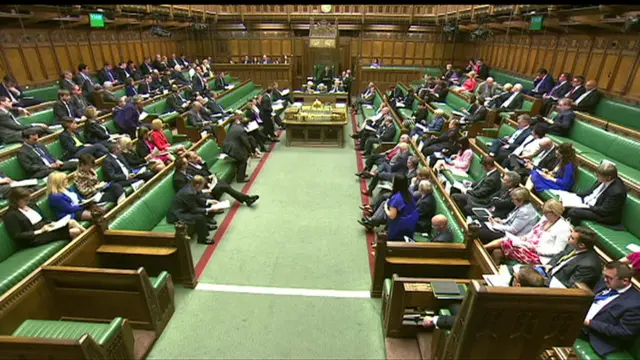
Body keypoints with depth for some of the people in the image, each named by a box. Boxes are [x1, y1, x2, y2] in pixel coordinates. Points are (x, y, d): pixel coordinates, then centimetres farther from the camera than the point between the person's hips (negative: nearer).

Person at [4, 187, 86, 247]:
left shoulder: (31, 205, 14)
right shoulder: (10, 215, -7)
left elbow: (45, 218, 20)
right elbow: (17, 236, -12)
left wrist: (52, 223, -2)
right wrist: (40, 231, -18)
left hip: (46, 228, 7)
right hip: (35, 238, -7)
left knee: (72, 222, -22)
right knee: (74, 232, -26)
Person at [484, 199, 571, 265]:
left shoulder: (563, 228, -11)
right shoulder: (546, 218, 13)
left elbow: (557, 251, -15)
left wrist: (536, 249, -19)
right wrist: (525, 237, 2)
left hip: (539, 256, -8)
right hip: (528, 245, 8)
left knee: (505, 243, -23)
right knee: (497, 251, -15)